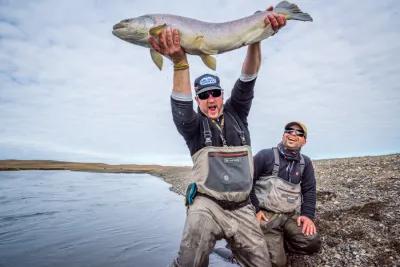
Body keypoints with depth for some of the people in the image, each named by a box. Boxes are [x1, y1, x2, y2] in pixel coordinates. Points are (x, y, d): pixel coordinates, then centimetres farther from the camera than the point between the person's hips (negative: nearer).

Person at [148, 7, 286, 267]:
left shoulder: (236, 114, 9)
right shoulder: (194, 125, 1)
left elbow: (247, 81, -5)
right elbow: (181, 106, -21)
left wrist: (256, 38, -19)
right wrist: (180, 61, -35)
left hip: (242, 208, 4)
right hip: (208, 204, -3)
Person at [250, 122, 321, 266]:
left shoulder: (305, 162, 11)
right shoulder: (265, 155, -4)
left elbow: (309, 190, 10)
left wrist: (308, 214, -5)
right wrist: (254, 209, -10)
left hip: (292, 216, 5)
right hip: (266, 215, -4)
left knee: (313, 243, -18)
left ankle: (275, 244, 6)